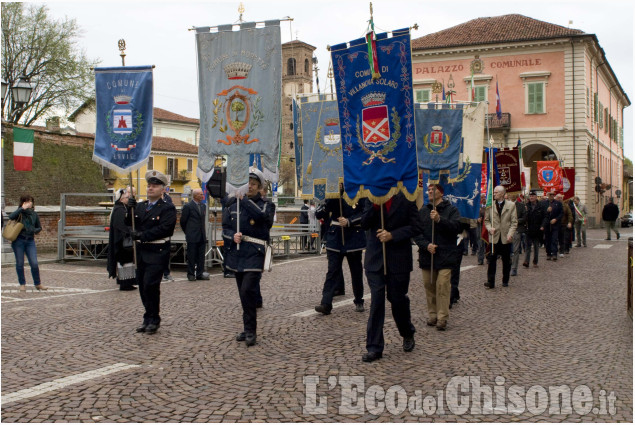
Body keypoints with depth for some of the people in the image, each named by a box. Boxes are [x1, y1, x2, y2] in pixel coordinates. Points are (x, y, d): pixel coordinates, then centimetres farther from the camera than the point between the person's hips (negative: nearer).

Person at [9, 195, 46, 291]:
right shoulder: (20, 213, 0)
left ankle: (37, 284, 11)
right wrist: (22, 208, -22)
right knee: (20, 263, 4)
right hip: (18, 240, -2)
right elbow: (11, 216, -22)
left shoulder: (34, 214, 10)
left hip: (30, 241, 2)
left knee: (34, 263, -5)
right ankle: (22, 284, 19)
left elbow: (39, 227, 20)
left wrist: (34, 231, -2)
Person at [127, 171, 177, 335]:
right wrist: (131, 209, -8)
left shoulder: (168, 209, -5)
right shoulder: (140, 206, 15)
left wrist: (142, 235, -19)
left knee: (150, 284, -13)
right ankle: (148, 319, 21)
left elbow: (163, 229, -17)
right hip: (141, 252, 6)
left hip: (157, 253, -6)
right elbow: (130, 223, 9)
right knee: (143, 286, 9)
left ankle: (153, 319, 0)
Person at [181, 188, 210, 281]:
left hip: (202, 236, 6)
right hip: (192, 237, -6)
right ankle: (191, 275, 8)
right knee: (191, 256, 0)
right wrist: (188, 232, 7)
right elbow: (183, 221, -1)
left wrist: (204, 233, 14)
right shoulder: (188, 206, -7)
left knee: (201, 257, 7)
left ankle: (200, 274, 13)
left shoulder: (203, 206, 12)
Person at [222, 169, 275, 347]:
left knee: (248, 290, -16)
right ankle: (248, 328, 24)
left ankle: (250, 330, -6)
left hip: (254, 253, -5)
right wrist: (233, 236, -11)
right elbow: (225, 228, 10)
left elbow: (261, 215, -23)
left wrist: (243, 199, -20)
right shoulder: (232, 204, 11)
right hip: (236, 252, 5)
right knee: (244, 293, 12)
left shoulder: (266, 205, 0)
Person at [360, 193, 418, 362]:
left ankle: (408, 334, 38)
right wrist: (375, 204, -16)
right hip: (375, 259, 1)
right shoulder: (372, 199, 5)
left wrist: (392, 235, -16)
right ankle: (374, 348, 3)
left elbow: (412, 227, -4)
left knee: (398, 299, 10)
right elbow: (364, 224, -4)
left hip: (399, 259, -1)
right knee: (376, 301, -2)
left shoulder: (406, 200, -1)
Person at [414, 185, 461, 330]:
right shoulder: (422, 211, 11)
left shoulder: (451, 210, 2)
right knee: (429, 285, 8)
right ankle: (432, 314, 19)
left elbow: (456, 227, -13)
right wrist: (426, 245, -12)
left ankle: (442, 317, -5)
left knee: (442, 285, -10)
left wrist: (440, 219, -24)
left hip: (445, 254, -4)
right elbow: (416, 232, 5)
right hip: (427, 255, 4)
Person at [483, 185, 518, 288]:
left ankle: (505, 280, 20)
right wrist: (490, 228, -8)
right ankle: (490, 282, -2)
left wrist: (510, 233, -11)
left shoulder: (511, 205, 3)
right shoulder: (490, 205, 8)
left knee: (506, 260, 7)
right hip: (494, 237, 1)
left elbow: (514, 221, 1)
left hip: (506, 238, 0)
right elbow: (487, 220, 12)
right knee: (491, 260, -4)